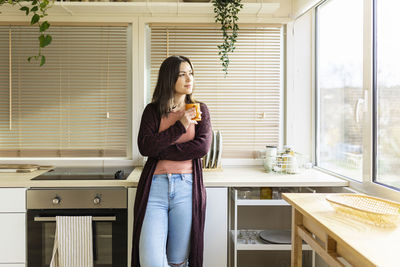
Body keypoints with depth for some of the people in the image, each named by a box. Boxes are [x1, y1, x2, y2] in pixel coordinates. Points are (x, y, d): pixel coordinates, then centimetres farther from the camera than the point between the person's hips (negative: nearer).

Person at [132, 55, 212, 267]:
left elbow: (202, 147, -5)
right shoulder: (152, 111, 9)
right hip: (155, 187, 0)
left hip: (187, 188, 0)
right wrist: (180, 126, -9)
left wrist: (159, 150, -6)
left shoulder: (200, 110, 10)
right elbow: (144, 147, -6)